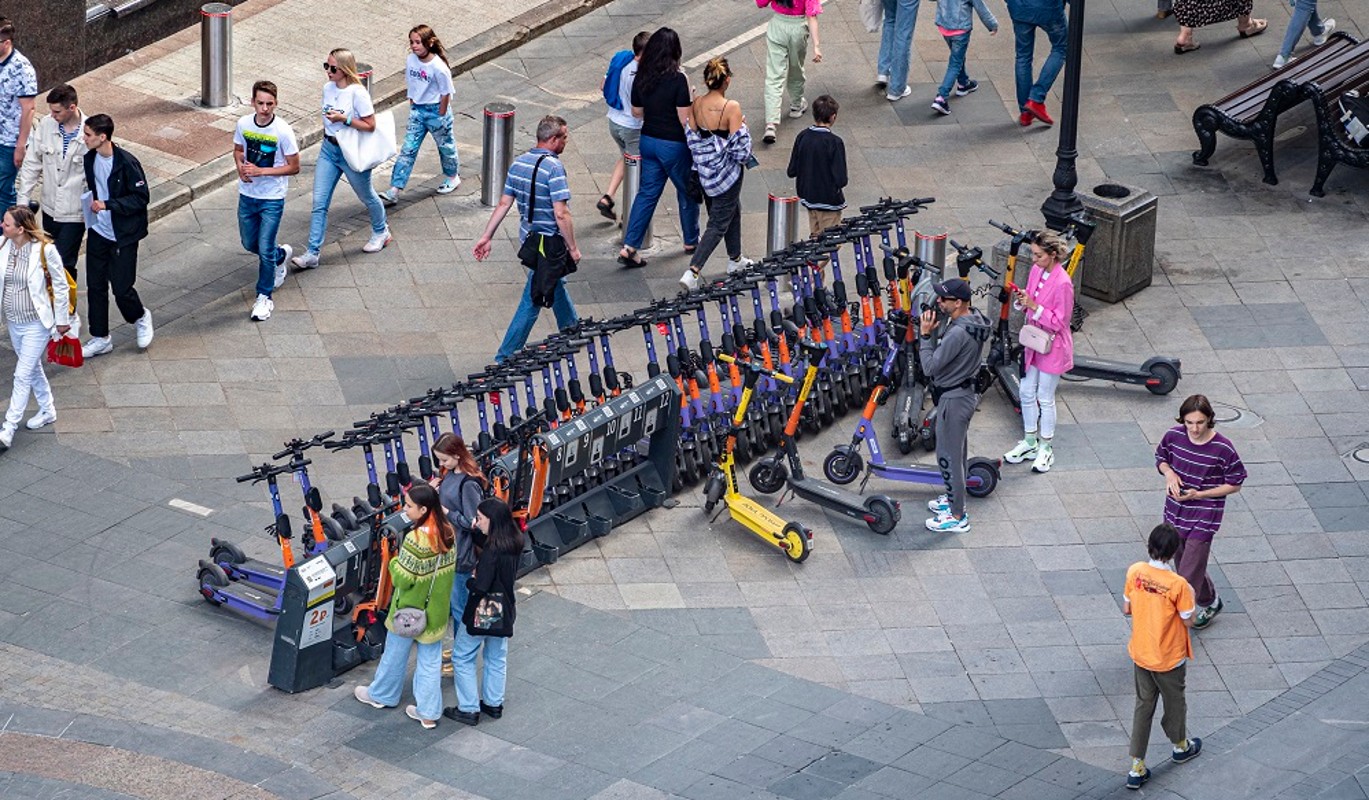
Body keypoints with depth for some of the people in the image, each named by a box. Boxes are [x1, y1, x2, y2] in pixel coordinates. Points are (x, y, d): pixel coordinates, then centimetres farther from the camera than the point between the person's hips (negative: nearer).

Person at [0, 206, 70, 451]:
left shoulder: (45, 250, -21)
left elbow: (61, 287, -10)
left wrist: (62, 320, -3)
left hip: (36, 324, -6)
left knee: (23, 375, -4)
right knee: (33, 368, 22)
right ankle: (47, 411, 42)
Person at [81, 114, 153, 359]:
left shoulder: (126, 163, -21)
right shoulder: (90, 159, 0)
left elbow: (141, 198, -18)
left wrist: (107, 205, -24)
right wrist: (90, 204, 1)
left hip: (123, 235, -6)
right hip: (98, 232, 6)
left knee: (121, 287, -1)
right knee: (95, 286, 8)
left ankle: (140, 318, 30)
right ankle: (100, 338, 19)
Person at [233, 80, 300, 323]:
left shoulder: (283, 131, -20)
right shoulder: (244, 124, -7)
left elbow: (294, 167, -13)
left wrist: (261, 171, -22)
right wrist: (241, 167, -11)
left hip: (272, 198, -5)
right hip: (247, 194, 5)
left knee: (265, 249, -5)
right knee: (249, 244, 19)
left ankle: (264, 297, 11)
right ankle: (280, 255, 50)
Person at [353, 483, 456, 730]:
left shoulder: (416, 539, -29)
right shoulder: (447, 533, -6)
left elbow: (404, 578, -25)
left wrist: (394, 563, -7)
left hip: (409, 609, -6)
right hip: (436, 611, 6)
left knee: (395, 653, 17)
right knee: (431, 659, 12)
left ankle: (381, 694, 38)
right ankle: (429, 712, 17)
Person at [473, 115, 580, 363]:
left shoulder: (518, 163, 1)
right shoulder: (553, 167, -23)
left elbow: (504, 203, 3)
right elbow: (561, 214, -25)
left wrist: (486, 236, 7)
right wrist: (573, 248, -15)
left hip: (529, 238, 9)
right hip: (549, 244, -9)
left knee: (556, 283, 28)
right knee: (533, 300, -1)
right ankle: (507, 355, 2)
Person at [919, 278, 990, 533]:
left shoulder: (958, 333, -32)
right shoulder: (973, 319, 0)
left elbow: (930, 367, -25)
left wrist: (926, 335, -20)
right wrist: (933, 333, 0)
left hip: (953, 399, -10)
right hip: (966, 392, 10)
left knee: (948, 456, 1)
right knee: (957, 451, 24)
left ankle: (957, 517, 9)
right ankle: (954, 499, 41)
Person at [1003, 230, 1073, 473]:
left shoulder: (1062, 283, -24)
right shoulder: (1036, 271, -1)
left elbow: (1059, 322, -20)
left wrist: (1034, 306, -28)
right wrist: (1022, 300, -10)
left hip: (1052, 346, -7)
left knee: (1045, 398, 5)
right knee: (1027, 393, 15)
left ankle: (1045, 448, 21)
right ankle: (1029, 442, 31)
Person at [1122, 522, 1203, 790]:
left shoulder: (1134, 572, -13)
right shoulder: (1177, 584, -27)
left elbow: (1127, 609, -1)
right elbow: (1188, 621, -15)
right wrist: (1189, 598, 1)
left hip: (1140, 655, 4)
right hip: (1169, 658, -4)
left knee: (1143, 706, 17)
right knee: (1174, 703, 23)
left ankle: (1137, 768, 18)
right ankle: (1180, 746, 49)